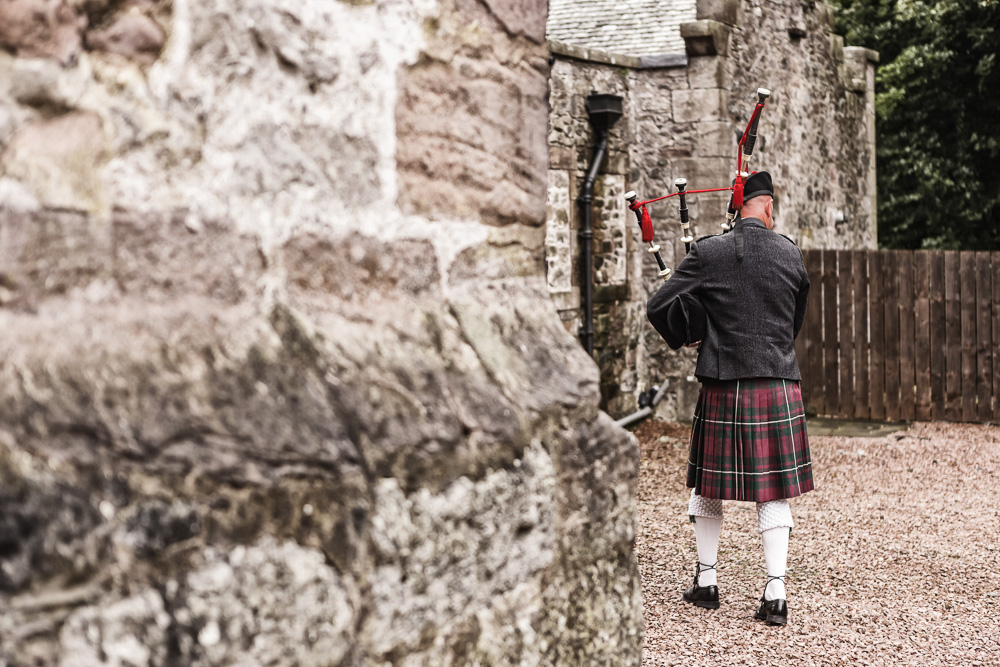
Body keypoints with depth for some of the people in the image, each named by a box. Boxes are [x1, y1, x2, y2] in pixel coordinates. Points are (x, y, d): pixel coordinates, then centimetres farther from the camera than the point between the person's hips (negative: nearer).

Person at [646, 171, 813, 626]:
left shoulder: (708, 254, -5)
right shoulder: (791, 255, 4)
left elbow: (658, 307, -7)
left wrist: (691, 336, 11)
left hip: (723, 388, -1)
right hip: (779, 387, 1)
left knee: (708, 486, 14)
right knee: (773, 492, 6)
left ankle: (706, 582, 22)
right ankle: (775, 593, 1)